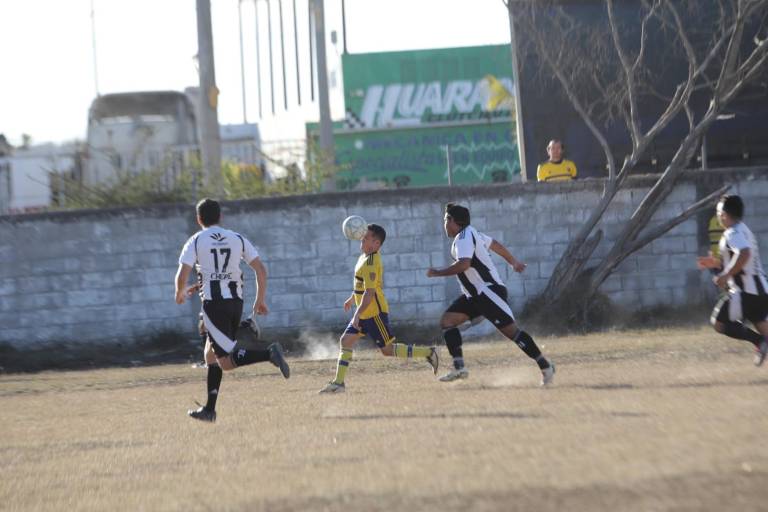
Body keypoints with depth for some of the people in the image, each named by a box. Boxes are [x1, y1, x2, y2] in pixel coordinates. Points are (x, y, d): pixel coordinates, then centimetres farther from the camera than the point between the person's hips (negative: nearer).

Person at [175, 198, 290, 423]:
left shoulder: (195, 242, 0)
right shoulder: (237, 239, 10)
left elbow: (182, 275, -9)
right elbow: (261, 269, 4)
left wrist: (181, 293, 12)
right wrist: (261, 299, 13)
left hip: (213, 303, -5)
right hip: (236, 301, 5)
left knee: (226, 361, -9)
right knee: (212, 354, 18)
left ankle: (269, 353, -31)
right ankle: (209, 410, 18)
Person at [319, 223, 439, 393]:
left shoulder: (370, 263, -21)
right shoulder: (365, 256, 10)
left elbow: (369, 292, -26)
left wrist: (358, 313, -29)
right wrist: (352, 298, 34)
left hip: (374, 313, -10)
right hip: (365, 314, 10)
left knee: (387, 349, -5)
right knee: (346, 340, 4)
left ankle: (428, 353, 3)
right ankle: (338, 382, 4)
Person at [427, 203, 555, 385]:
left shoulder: (464, 237, -14)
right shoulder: (471, 234, 17)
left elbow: (464, 264, -29)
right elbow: (496, 245, 29)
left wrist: (438, 273, -19)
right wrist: (513, 262, 43)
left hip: (488, 291, -11)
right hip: (475, 296, 11)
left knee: (511, 330, -13)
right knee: (447, 321, 0)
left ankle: (545, 367, -7)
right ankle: (459, 368, -8)